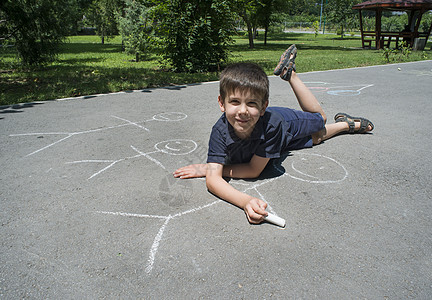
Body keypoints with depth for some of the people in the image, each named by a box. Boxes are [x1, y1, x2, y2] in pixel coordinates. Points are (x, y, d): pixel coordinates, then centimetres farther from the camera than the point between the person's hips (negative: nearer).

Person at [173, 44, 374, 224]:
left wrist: (206, 168, -42)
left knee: (319, 119, 31)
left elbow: (254, 170, -41)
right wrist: (246, 201, -68)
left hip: (288, 124, -2)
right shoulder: (220, 132, -44)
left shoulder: (271, 122, -48)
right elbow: (213, 180, -50)